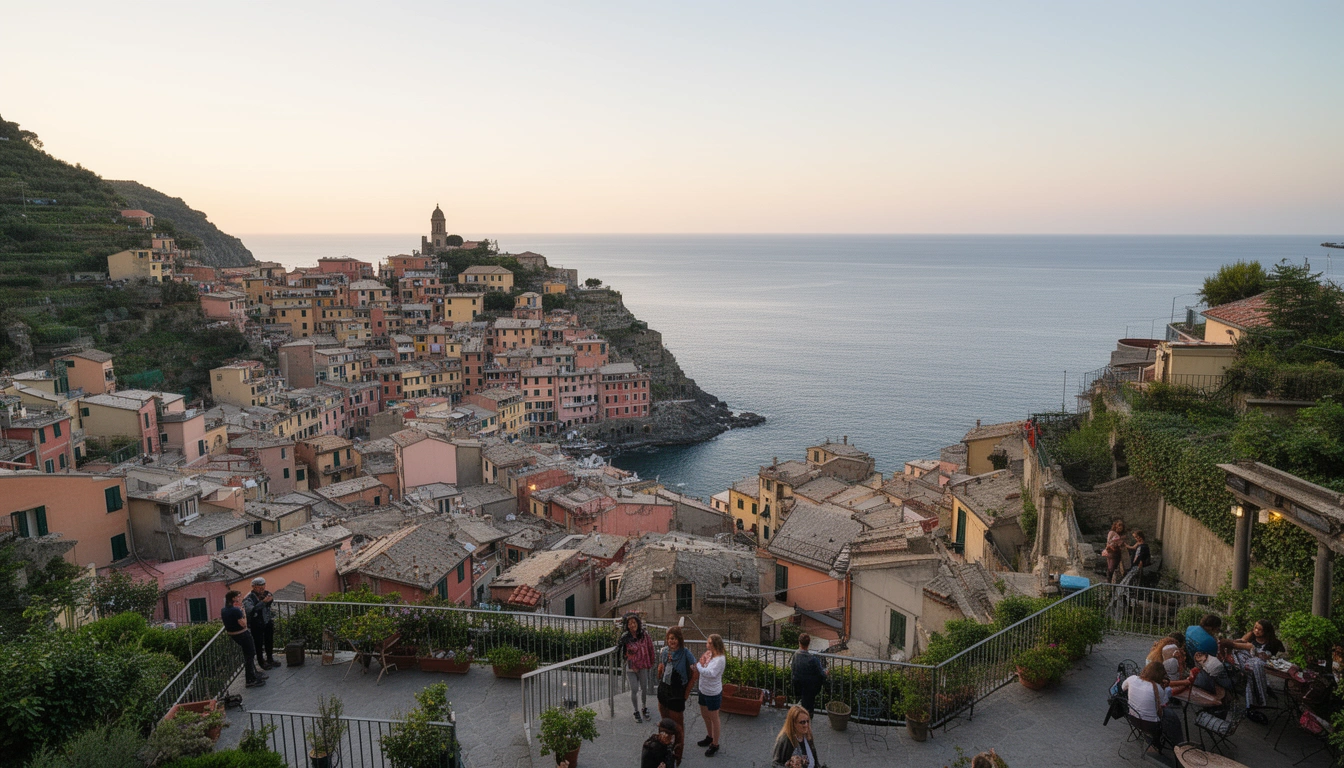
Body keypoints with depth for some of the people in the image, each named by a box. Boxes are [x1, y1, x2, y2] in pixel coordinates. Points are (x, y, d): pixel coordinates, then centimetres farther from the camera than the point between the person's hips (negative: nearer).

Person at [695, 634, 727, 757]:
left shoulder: (720, 659, -26)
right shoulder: (709, 654, -1)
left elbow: (710, 673, -34)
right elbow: (702, 667, 0)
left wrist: (698, 666, -25)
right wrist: (699, 664, -21)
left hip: (713, 693, -8)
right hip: (703, 690, 8)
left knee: (714, 718, 8)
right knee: (705, 715, 23)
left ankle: (715, 744, 23)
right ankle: (710, 737, 44)